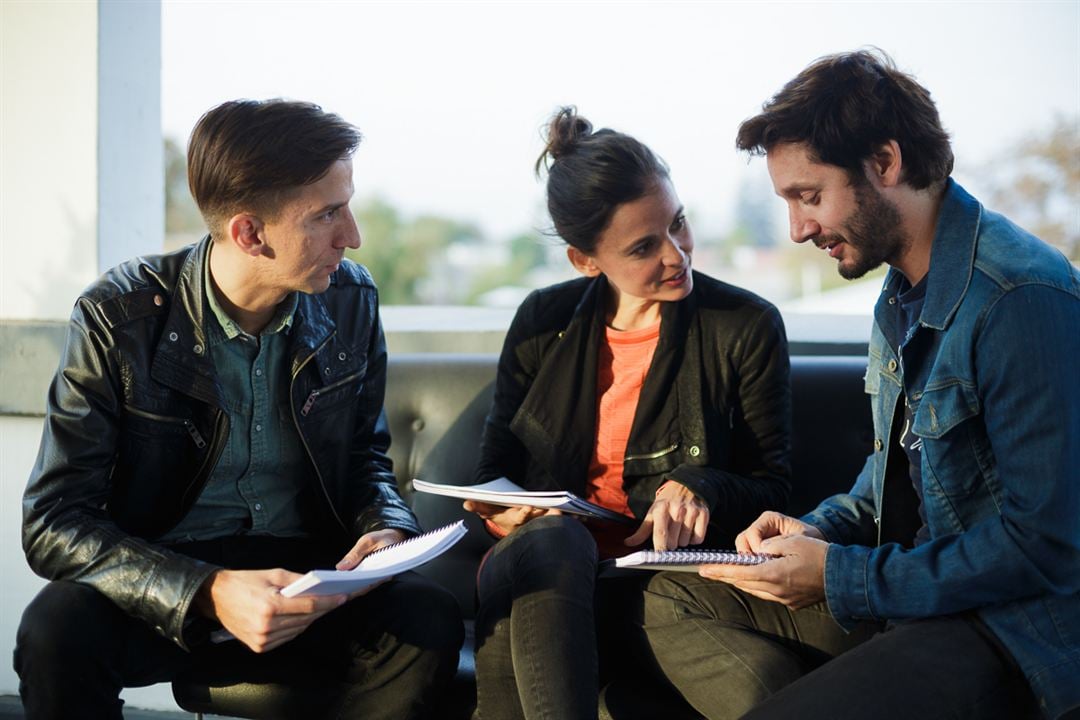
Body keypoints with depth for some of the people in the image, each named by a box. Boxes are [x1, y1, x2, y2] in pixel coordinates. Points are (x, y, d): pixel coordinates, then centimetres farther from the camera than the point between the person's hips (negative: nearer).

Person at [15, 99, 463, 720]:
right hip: (161, 592, -2)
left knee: (429, 617, -28)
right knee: (57, 628, -35)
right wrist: (208, 593, -31)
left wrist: (387, 527, -10)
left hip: (309, 582, 3)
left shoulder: (350, 301, 0)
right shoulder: (119, 317, -13)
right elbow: (53, 523, -16)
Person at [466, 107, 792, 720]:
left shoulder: (748, 328, 3)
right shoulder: (543, 323, 11)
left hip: (660, 571, -2)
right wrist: (504, 511, -6)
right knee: (550, 538, -37)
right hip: (545, 565, 3)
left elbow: (770, 487, 7)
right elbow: (495, 470, 18)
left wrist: (699, 488, -15)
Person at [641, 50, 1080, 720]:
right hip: (909, 589, 10)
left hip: (1009, 627, -10)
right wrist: (821, 531, 5)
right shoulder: (901, 294, 12)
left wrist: (841, 577, -19)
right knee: (671, 599, 7)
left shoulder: (1022, 299, -20)